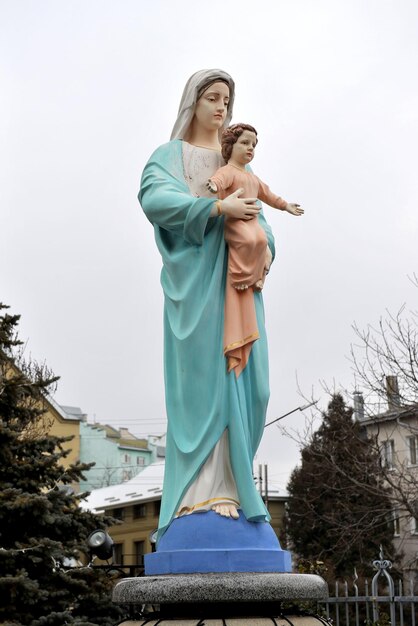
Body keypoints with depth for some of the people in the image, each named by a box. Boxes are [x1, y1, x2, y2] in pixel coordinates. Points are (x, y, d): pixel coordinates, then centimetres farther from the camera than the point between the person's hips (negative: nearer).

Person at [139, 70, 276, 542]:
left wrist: (264, 249, -8)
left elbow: (257, 217, 15)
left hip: (236, 277, 5)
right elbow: (153, 198, -11)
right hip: (195, 277, -5)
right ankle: (199, 490, -13)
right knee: (201, 375, -12)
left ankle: (224, 484, -1)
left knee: (239, 376, -4)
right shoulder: (170, 155, 10)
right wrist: (220, 207, -18)